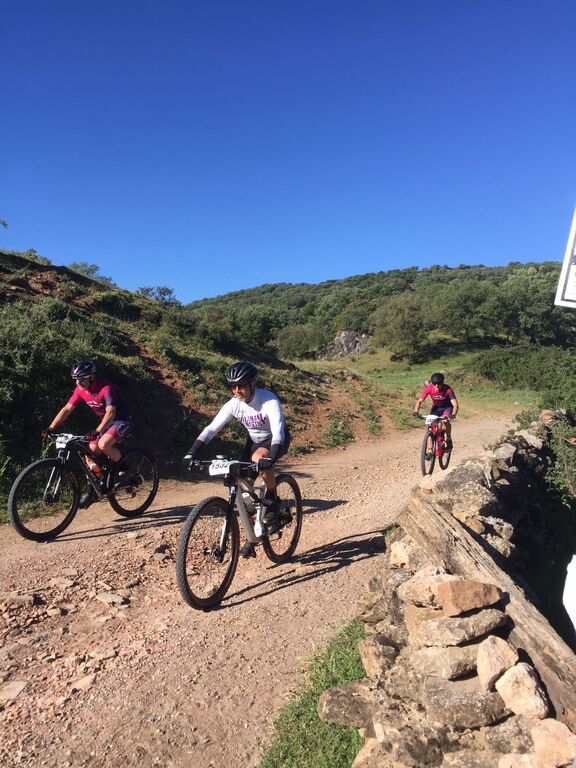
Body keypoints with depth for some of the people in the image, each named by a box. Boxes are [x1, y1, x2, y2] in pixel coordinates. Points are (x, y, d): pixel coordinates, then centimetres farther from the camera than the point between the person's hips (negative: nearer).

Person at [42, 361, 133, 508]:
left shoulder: (106, 388, -27)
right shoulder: (80, 390, -6)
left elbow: (111, 412, -38)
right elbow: (67, 409, -3)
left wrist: (97, 432, -50)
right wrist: (50, 428, -12)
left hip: (122, 420, -8)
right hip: (105, 422, 8)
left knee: (103, 444, -31)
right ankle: (91, 491, 9)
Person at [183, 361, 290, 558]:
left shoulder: (269, 401, -31)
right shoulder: (233, 404, -18)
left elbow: (278, 431, -42)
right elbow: (211, 429, -21)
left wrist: (270, 458, -58)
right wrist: (191, 453, -31)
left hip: (276, 440, -5)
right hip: (254, 440, 5)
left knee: (260, 459, -38)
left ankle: (273, 501, -11)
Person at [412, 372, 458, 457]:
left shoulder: (448, 390, -31)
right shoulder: (429, 388, -26)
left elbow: (455, 404, -35)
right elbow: (420, 401, -25)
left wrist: (453, 414, -55)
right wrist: (416, 411, -42)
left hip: (447, 407, -2)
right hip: (436, 407, 3)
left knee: (445, 421, -32)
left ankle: (449, 439, -6)